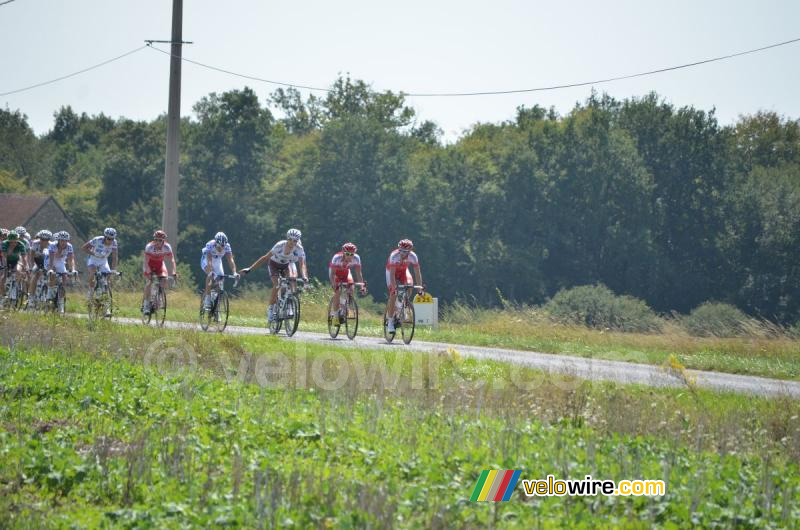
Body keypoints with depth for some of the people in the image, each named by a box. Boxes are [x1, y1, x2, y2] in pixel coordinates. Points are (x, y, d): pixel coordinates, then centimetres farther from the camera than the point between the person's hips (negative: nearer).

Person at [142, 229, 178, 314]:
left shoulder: (167, 247, -24)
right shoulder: (149, 247, -30)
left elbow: (172, 260, -25)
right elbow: (146, 260, -33)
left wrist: (174, 272, -38)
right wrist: (148, 272, -47)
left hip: (159, 264, 3)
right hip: (149, 264, -3)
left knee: (164, 279, -20)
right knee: (149, 282, -22)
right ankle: (146, 304, -14)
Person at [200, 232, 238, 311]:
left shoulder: (227, 246, -25)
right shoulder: (210, 245, -34)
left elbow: (230, 260, -32)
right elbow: (209, 260, -43)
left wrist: (234, 272, -45)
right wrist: (210, 272, -58)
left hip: (217, 261, 4)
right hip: (206, 261, -4)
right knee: (210, 276, -32)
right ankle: (207, 302, -31)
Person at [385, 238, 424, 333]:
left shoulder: (413, 256, -28)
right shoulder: (394, 256, -36)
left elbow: (417, 272, -26)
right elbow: (392, 274, -37)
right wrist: (394, 287, -46)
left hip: (403, 270, 3)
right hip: (392, 271, -3)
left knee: (409, 284, -27)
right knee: (393, 295, -16)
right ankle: (390, 321, -8)